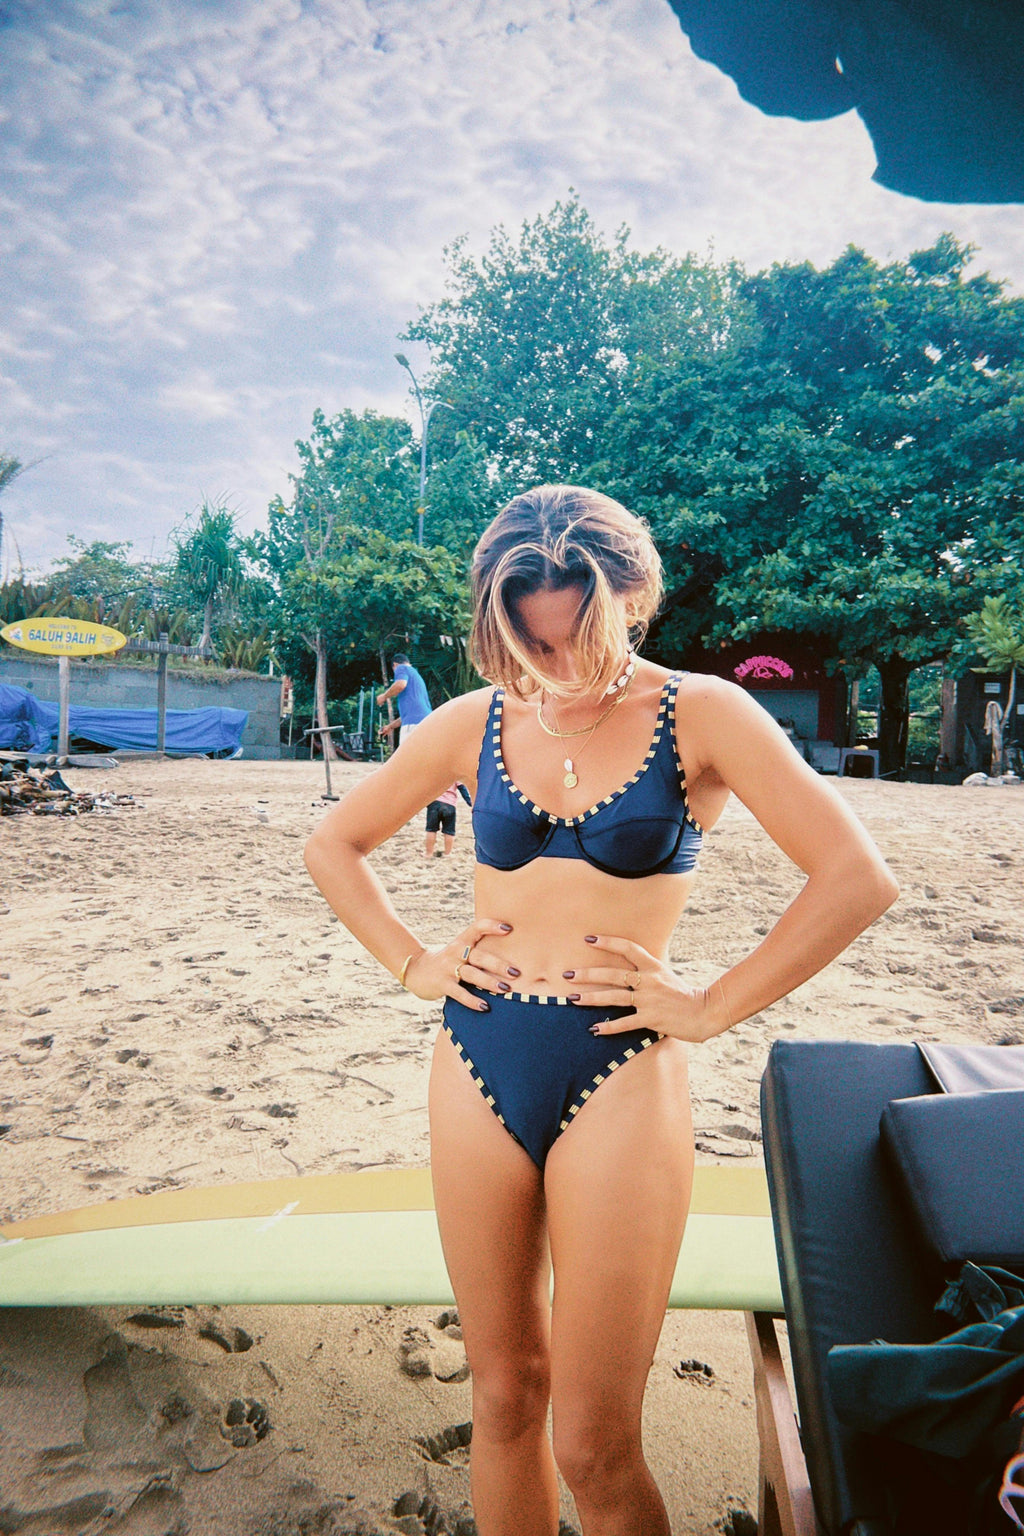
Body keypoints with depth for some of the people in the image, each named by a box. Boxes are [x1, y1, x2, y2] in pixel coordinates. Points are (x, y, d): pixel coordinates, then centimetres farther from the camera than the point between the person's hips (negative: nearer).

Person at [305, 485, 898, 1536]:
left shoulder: (700, 713, -6)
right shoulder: (475, 723, 3)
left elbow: (857, 878, -11)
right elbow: (333, 845, 14)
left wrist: (711, 1007, -10)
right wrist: (411, 962, 4)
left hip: (618, 1078, -3)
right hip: (479, 1071, 3)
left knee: (593, 1444, 5)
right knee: (504, 1393, 17)